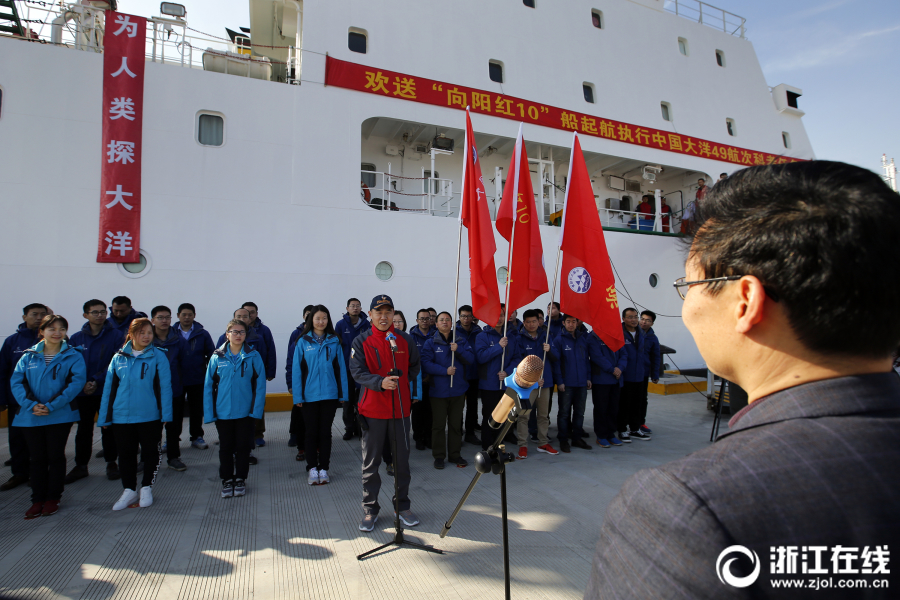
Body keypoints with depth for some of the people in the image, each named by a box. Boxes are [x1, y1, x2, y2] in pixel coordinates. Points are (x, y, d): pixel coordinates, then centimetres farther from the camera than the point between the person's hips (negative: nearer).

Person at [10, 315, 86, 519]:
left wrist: (51, 406, -20)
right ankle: (37, 500, 21)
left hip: (60, 416, -2)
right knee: (37, 458, 10)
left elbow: (77, 382, -13)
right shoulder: (29, 356, 6)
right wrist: (31, 405, -17)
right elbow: (16, 382, -2)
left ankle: (53, 498, 19)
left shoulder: (73, 356, -2)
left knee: (56, 456, 6)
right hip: (30, 416, 2)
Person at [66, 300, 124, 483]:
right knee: (83, 430, 13)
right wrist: (82, 384, -13)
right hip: (83, 392, 2)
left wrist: (97, 381, -17)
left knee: (109, 428, 8)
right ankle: (81, 465, 25)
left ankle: (111, 463, 21)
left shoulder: (115, 336, -5)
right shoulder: (76, 338, 3)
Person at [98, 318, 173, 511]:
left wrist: (166, 413, -13)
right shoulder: (119, 357, 4)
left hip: (149, 415, -2)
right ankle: (129, 490, 27)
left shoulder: (158, 356, -5)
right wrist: (104, 417, 4)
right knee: (126, 454, 12)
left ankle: (146, 488, 26)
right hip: (121, 416, 3)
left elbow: (164, 386, -7)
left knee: (150, 452, 9)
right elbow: (109, 388, 5)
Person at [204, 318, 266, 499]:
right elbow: (208, 386, -1)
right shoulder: (217, 357, -2)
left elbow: (260, 384, -5)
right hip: (223, 412, 1)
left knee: (243, 447, 11)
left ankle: (240, 480, 28)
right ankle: (227, 480, 30)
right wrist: (209, 413, -5)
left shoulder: (253, 356, -5)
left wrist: (256, 410, -11)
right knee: (226, 448, 13)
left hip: (245, 411, -1)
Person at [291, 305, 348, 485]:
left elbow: (341, 368, 2)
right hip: (309, 395, -1)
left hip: (330, 394, 1)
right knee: (311, 432, 9)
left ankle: (323, 469, 20)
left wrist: (343, 394, -1)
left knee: (325, 432, 9)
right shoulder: (303, 342, -2)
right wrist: (297, 396, -6)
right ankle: (312, 468, 20)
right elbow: (297, 370, -2)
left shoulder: (334, 342, 2)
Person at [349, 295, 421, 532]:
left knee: (402, 460, 12)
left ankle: (403, 505, 28)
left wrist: (413, 394, 9)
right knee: (371, 462, 8)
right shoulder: (361, 341, -4)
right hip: (372, 409, -2)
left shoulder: (405, 340, 4)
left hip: (401, 408, 2)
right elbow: (357, 372, -13)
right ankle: (370, 509, 23)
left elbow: (414, 368, 16)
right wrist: (380, 382, -28)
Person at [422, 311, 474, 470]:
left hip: (458, 391, 3)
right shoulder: (430, 343, 0)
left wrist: (458, 350, -16)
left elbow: (471, 359, 0)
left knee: (456, 424, 11)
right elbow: (426, 364, -11)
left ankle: (454, 455, 23)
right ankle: (439, 456, 16)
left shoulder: (460, 341, 9)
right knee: (438, 425, 4)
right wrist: (445, 371, -20)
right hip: (438, 391, -2)